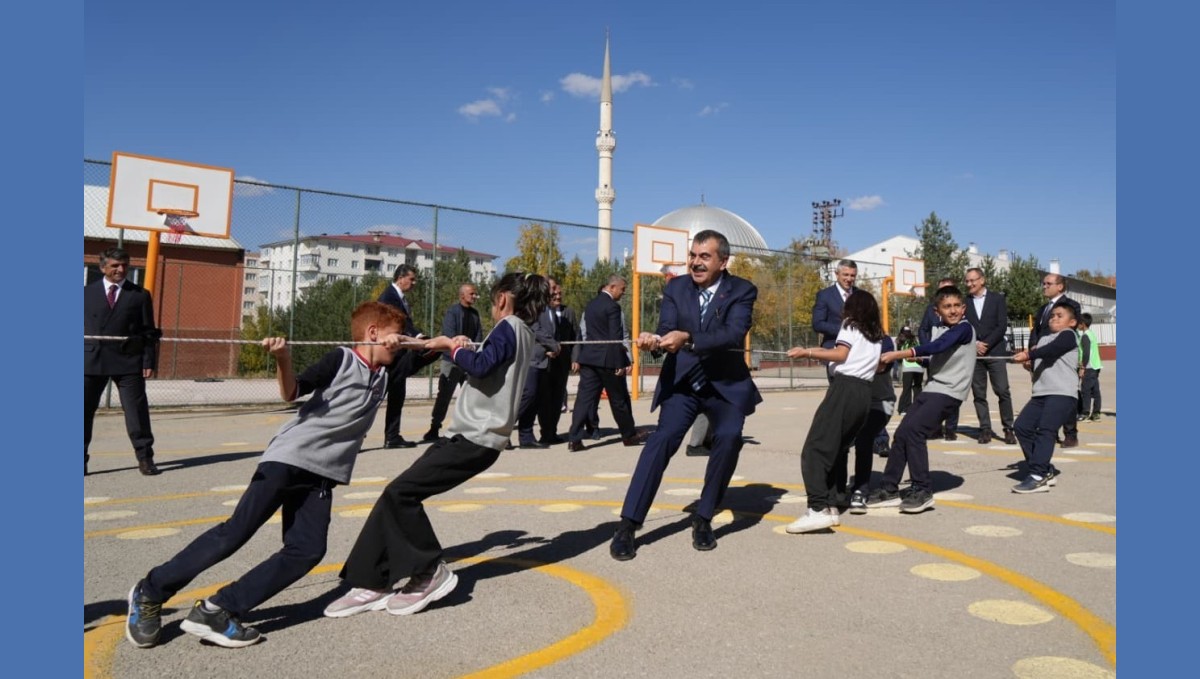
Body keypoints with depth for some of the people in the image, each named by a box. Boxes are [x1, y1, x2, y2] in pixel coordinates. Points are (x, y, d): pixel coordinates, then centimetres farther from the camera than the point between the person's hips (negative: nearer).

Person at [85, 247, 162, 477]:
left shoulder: (140, 295, 6)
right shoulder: (86, 293, 10)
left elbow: (148, 332, 4)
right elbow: (81, 326, 10)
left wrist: (149, 361, -4)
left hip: (128, 361, -1)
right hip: (91, 360, 2)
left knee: (136, 410, 0)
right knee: (84, 410, 4)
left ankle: (145, 458, 9)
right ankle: (81, 460, 14)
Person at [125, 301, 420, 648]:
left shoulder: (384, 376, 12)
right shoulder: (341, 359, -7)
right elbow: (292, 392, -13)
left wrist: (442, 344, 7)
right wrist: (283, 360, -31)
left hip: (322, 473, 7)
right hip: (288, 457, -6)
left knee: (308, 550, -7)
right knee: (235, 532, -6)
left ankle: (215, 610, -4)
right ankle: (149, 592, 12)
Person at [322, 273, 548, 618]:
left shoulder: (509, 327, -8)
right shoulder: (522, 333, 20)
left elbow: (481, 366, -22)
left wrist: (456, 350, -4)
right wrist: (465, 350, 13)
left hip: (477, 438, -10)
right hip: (473, 434, 10)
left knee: (400, 492, -13)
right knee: (399, 494, 4)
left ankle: (431, 573, 0)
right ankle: (374, 582, 6)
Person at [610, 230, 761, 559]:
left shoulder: (742, 290, -8)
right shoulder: (675, 288, 0)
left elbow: (734, 335, -25)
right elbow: (666, 332, -11)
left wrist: (687, 339, -40)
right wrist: (654, 341, -36)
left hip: (726, 384, 0)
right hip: (682, 381, 1)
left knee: (729, 437, -24)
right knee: (664, 437, -19)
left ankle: (703, 518, -3)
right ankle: (627, 524, -15)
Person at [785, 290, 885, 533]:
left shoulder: (850, 325, 10)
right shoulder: (876, 336, 27)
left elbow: (841, 354, -4)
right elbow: (880, 366, 18)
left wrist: (807, 352, -3)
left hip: (845, 388, -8)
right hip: (865, 393, 8)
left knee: (814, 449, -15)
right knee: (837, 450, 14)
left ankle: (819, 510, -28)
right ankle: (830, 507, 6)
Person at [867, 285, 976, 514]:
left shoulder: (964, 328, -9)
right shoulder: (937, 329, 14)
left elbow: (937, 347, -25)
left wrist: (897, 355, -32)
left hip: (949, 392, -7)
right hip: (930, 389, 7)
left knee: (913, 430, -21)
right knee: (901, 433, 1)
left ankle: (922, 491, -11)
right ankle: (889, 489, 12)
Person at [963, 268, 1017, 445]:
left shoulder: (997, 299, 5)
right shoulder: (964, 302, 9)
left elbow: (1002, 326, -2)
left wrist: (986, 344, -10)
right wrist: (974, 344, -9)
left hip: (995, 352, -2)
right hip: (973, 354, 2)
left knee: (1003, 391, -5)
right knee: (979, 394, 1)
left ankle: (1008, 429, 2)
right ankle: (985, 430, 6)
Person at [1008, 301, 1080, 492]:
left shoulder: (1068, 335, 0)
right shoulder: (1042, 338, 23)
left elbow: (1052, 349, -21)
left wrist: (1028, 354, -33)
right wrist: (1030, 364, 7)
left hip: (1062, 393, -8)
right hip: (1040, 393, 8)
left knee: (1045, 429, -19)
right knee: (1022, 426, -1)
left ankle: (1038, 477, -23)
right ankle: (1046, 470, 9)